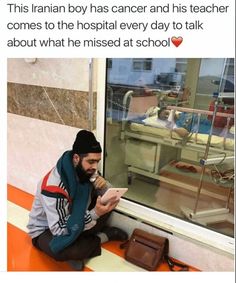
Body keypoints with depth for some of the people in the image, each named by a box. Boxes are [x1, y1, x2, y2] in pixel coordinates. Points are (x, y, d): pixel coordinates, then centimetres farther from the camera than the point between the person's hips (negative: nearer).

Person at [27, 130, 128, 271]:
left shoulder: (85, 170, -17)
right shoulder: (54, 186, -35)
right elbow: (59, 229, -33)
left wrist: (104, 184, -30)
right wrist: (95, 214, -40)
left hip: (75, 217, 6)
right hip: (46, 229, -5)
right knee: (62, 250, -38)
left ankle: (80, 243, -9)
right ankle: (105, 235, -10)